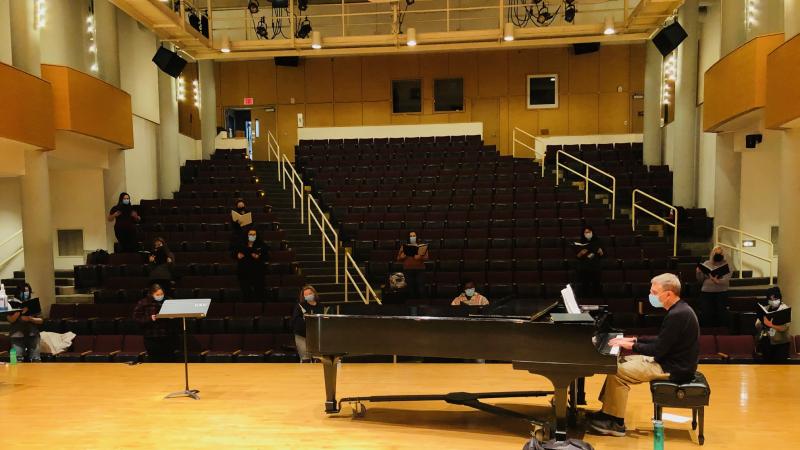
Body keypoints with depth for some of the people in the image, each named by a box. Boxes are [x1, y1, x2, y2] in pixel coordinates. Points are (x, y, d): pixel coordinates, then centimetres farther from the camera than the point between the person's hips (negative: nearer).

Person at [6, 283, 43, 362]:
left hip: (33, 334, 1)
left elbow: (40, 320, 5)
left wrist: (30, 318, -13)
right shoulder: (13, 303, 4)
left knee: (36, 359, -2)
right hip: (17, 335, -1)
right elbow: (10, 319, -6)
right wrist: (20, 311, -22)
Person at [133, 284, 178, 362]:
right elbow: (136, 317, -4)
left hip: (168, 337, 2)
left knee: (169, 360, 5)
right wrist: (150, 318, -18)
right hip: (152, 338, -1)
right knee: (155, 361, 5)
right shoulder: (143, 303, -1)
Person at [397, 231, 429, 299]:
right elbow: (399, 258, 9)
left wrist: (420, 257, -21)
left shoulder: (422, 246, 8)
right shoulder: (404, 246, 11)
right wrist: (402, 257, -13)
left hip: (420, 269, -1)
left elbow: (426, 257, -1)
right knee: (411, 289, -1)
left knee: (421, 289, -9)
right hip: (408, 270, 1)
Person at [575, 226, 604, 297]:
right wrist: (581, 253, -16)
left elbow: (603, 255, 8)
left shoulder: (597, 242, 5)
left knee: (596, 286, -4)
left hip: (596, 268, 1)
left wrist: (600, 252, -13)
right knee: (585, 286, -6)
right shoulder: (581, 243, 4)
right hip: (584, 269, 0)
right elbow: (577, 256, 3)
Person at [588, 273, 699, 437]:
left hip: (674, 368, -10)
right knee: (620, 362, 12)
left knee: (618, 372, -13)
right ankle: (608, 411, 16)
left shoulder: (677, 315, -25)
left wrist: (631, 345, -12)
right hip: (671, 359, 10)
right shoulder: (678, 310, 8)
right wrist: (635, 340, 9)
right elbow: (661, 341, 16)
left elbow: (658, 350, -24)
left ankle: (616, 423, 0)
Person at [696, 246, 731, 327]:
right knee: (706, 314, -11)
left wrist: (717, 281, -32)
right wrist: (698, 272, -7)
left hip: (721, 292, -1)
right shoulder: (706, 264, 13)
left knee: (722, 314, -13)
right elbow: (700, 280, 13)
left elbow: (726, 279, -11)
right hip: (706, 292, 2)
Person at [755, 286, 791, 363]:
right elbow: (757, 325, 7)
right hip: (766, 342, 5)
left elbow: (784, 327, -19)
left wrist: (771, 324, -33)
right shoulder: (765, 309, 9)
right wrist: (762, 322, -14)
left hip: (780, 344, -4)